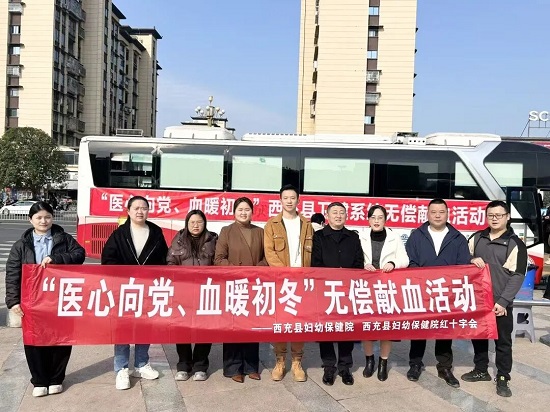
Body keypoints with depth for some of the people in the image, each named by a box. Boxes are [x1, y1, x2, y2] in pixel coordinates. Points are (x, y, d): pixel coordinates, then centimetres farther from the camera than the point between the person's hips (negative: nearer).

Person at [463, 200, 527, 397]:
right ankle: (481, 370, 31)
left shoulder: (515, 244, -5)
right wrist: (471, 260, -10)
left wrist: (503, 301, -16)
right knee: (478, 336, 14)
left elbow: (517, 276, -9)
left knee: (503, 341, 6)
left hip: (501, 303, -4)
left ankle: (503, 379, 20)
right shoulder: (476, 238, 7)